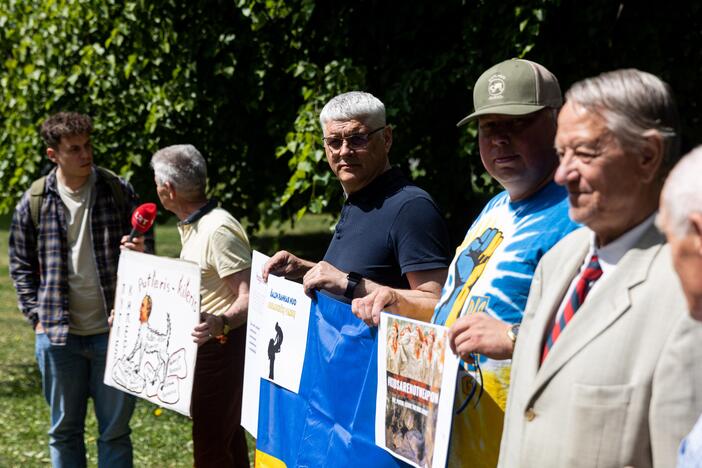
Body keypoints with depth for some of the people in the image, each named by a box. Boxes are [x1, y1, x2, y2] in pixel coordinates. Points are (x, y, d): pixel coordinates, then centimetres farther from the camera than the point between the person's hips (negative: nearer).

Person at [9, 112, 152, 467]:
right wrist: (37, 315, 2)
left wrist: (140, 251, -15)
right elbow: (21, 265, 10)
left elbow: (146, 246, 8)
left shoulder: (119, 192, -2)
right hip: (58, 335, 1)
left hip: (113, 331, -1)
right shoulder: (33, 203, -1)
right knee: (64, 430, 13)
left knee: (115, 430, 7)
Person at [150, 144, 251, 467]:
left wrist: (219, 323, -43)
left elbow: (249, 298, -25)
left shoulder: (217, 229, -20)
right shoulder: (192, 227, 13)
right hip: (208, 347, 10)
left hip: (222, 347, -10)